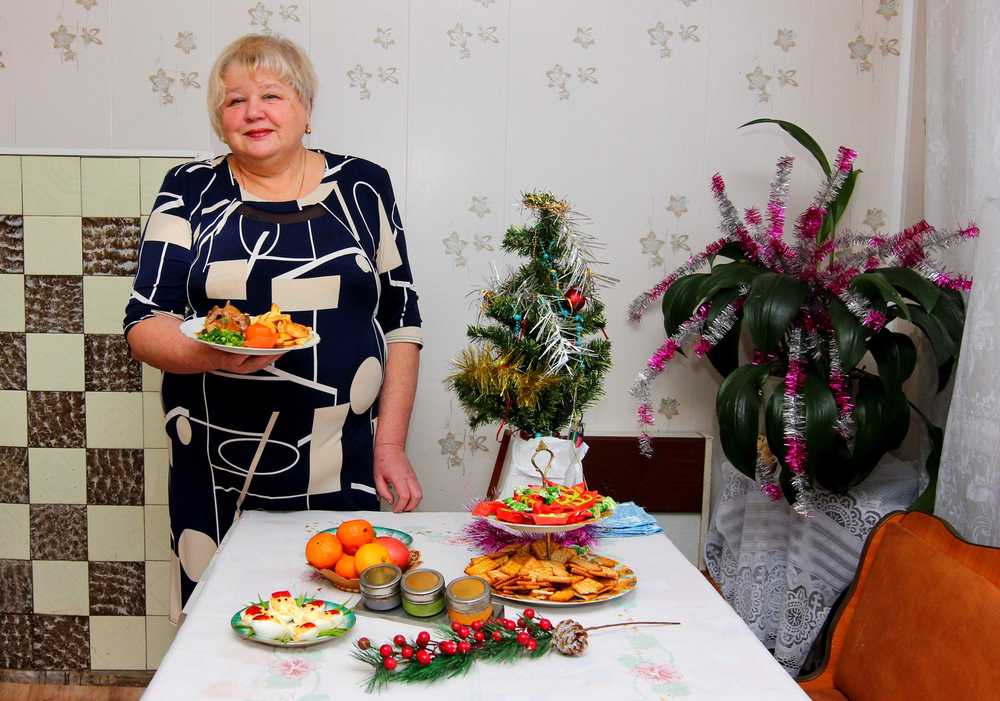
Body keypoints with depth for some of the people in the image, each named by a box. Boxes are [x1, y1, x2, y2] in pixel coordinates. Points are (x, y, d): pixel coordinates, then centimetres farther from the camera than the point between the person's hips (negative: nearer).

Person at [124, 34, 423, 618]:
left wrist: (390, 446, 1)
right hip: (221, 476, 0)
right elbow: (144, 323, 2)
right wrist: (208, 354, -20)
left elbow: (401, 321, 7)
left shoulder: (363, 187, 6)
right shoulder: (190, 193, 5)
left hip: (344, 470, 0)